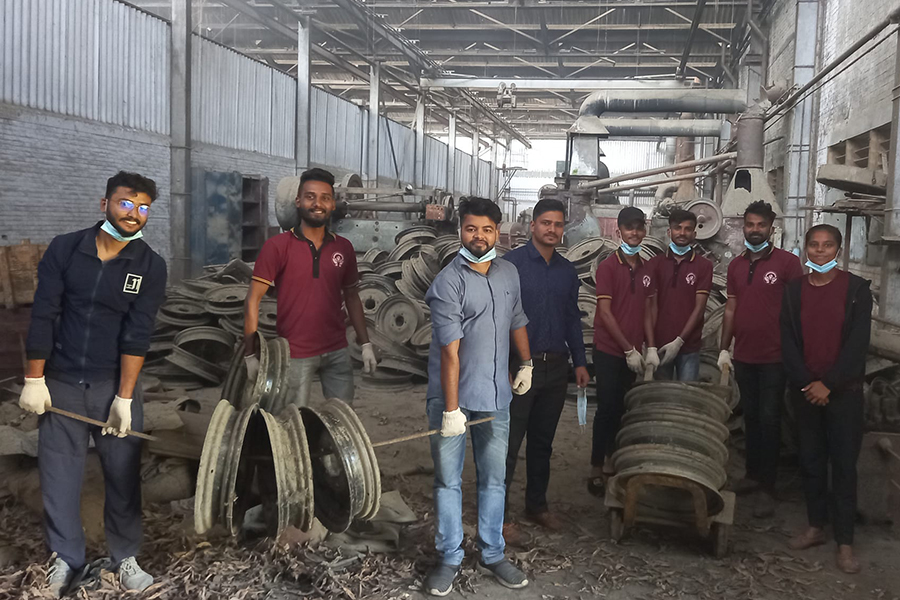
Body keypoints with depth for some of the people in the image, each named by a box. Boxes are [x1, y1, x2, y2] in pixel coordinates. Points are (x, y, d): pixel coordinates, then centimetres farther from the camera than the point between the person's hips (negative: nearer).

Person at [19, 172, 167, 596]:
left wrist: (124, 397, -12)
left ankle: (125, 556, 20)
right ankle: (66, 559, 22)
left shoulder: (150, 266, -4)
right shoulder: (64, 249, -2)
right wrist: (34, 380, -4)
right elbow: (43, 317, -3)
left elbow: (137, 334, -9)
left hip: (115, 385, 0)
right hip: (61, 383, 1)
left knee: (123, 473, 3)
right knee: (59, 474, 6)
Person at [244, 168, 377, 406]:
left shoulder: (343, 247, 6)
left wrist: (365, 344, 8)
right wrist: (250, 354, -11)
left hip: (337, 352, 4)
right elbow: (253, 300, -7)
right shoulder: (277, 246, -6)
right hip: (295, 355, -3)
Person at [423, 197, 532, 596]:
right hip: (451, 397, -5)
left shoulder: (509, 274, 5)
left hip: (495, 396, 5)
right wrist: (451, 408, -22)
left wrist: (526, 363, 24)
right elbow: (450, 350, -20)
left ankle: (493, 556, 26)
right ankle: (449, 559, 18)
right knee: (448, 481, 5)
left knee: (494, 478, 13)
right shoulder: (448, 282, -15)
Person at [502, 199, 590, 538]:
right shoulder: (510, 265, -6)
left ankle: (537, 506, 28)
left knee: (543, 443, 15)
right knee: (509, 445, -2)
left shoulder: (567, 272, 11)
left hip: (556, 369, 5)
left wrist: (580, 362, 11)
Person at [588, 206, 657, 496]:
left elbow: (646, 310, 12)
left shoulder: (646, 269, 9)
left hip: (632, 352, 5)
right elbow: (605, 312, -12)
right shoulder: (608, 266, -9)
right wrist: (629, 349, -12)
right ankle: (596, 468, 7)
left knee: (621, 408, 10)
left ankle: (612, 462, 22)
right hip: (609, 350, -5)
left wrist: (651, 347, 3)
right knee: (607, 408, -3)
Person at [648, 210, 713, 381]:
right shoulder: (656, 262, 6)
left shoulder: (703, 265, 1)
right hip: (659, 345, 1)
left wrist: (679, 341, -11)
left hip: (689, 347, -1)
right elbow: (652, 305, 2)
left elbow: (699, 308, -4)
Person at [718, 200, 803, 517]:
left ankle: (766, 487, 8)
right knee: (750, 417, 13)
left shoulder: (788, 262, -7)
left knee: (769, 420, 0)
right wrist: (724, 348, 9)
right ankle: (753, 474, 26)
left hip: (774, 358, -4)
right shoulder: (736, 265, 8)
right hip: (743, 357, 5)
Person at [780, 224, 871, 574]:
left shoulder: (856, 289, -3)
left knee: (844, 465, 1)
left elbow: (858, 342, -8)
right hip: (805, 390, 3)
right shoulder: (794, 290, 5)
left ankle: (844, 542, 8)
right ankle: (816, 527, 23)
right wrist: (808, 383, -10)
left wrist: (828, 384, -13)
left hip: (843, 391, -3)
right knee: (811, 460, 10)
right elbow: (788, 341, 2)